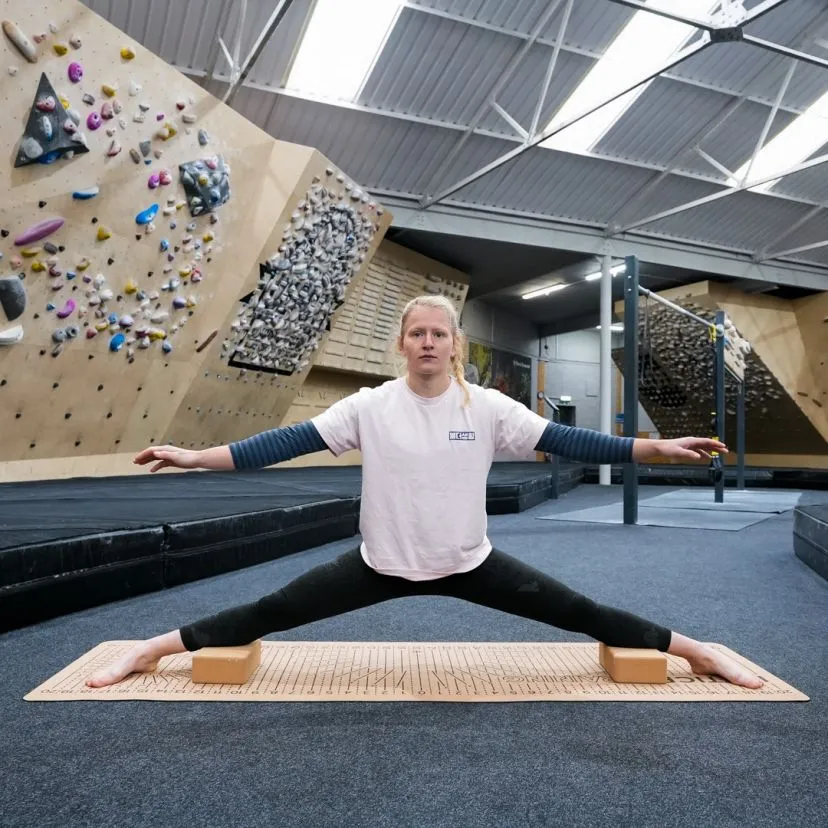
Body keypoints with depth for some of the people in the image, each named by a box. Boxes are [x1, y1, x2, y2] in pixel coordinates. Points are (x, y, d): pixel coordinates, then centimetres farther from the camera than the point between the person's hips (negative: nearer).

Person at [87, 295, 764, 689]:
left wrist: (655, 448, -15)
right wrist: (197, 457, -16)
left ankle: (696, 652, 22)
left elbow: (564, 440, -11)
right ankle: (151, 649, 18)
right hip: (382, 563, 0)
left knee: (578, 612, 3)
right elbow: (290, 441, -12)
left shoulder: (488, 407, -11)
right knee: (269, 613, 2)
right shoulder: (370, 406, -11)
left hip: (469, 563, 0)